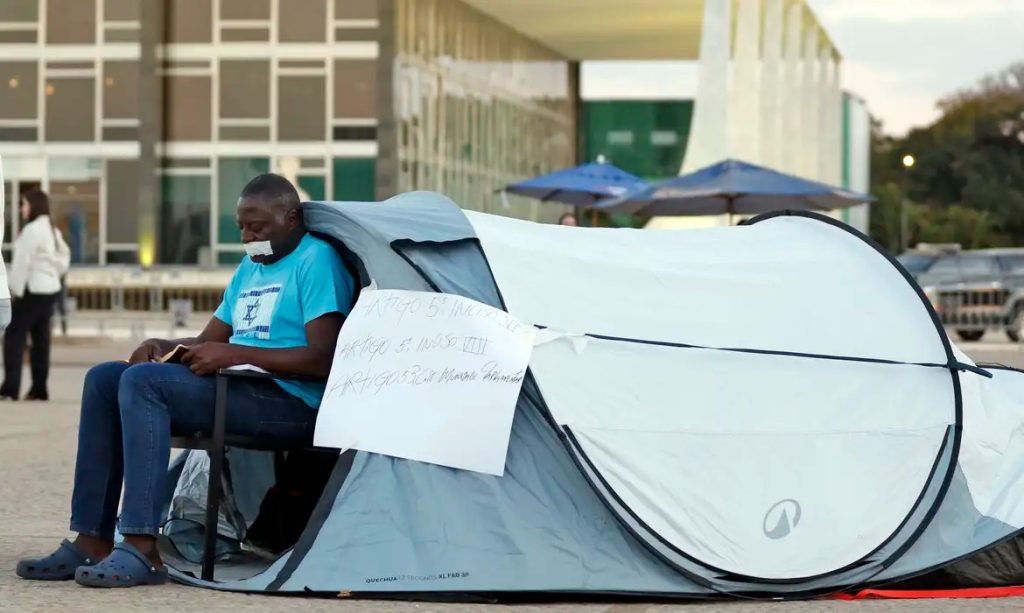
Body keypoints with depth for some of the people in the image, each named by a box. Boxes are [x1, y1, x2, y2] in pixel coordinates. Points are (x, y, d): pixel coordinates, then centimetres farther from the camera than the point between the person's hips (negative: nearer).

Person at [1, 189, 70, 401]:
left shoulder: (32, 229, -13)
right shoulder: (52, 230, 14)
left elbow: (23, 262, -16)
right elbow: (64, 258, 18)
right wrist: (53, 274, 14)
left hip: (34, 289, -9)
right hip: (51, 288, 9)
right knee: (41, 338, 9)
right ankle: (39, 388, 8)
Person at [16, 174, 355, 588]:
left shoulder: (317, 260, -7)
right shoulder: (250, 267, 23)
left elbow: (323, 359, -18)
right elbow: (209, 341, 26)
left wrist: (236, 354, -20)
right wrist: (163, 348, 3)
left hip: (290, 403, -10)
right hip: (236, 387, 10)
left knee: (144, 380, -26)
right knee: (105, 379, 0)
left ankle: (141, 551, -31)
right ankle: (91, 541, -6)